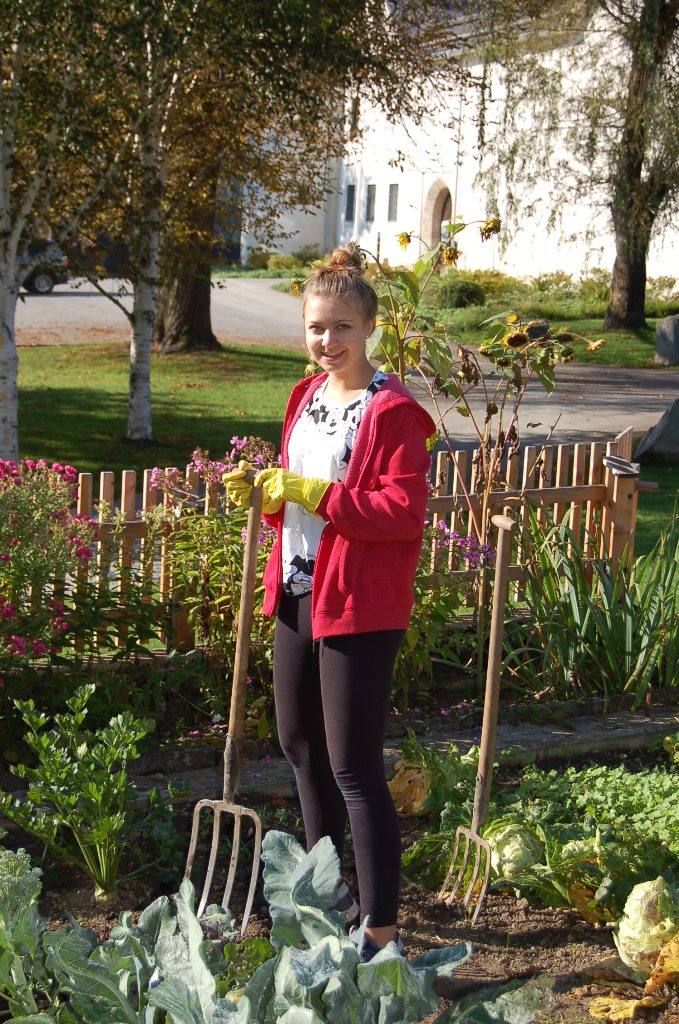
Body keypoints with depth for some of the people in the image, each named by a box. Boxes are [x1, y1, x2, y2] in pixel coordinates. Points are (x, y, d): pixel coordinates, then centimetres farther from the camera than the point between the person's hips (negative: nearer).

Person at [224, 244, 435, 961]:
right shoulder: (307, 396, 11)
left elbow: (406, 510, -22)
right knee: (300, 743, 20)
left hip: (359, 604, -9)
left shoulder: (392, 411, -15)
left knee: (352, 765, -6)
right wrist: (259, 492, 1)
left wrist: (317, 494, -24)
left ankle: (381, 930, 2)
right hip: (298, 593, 9)